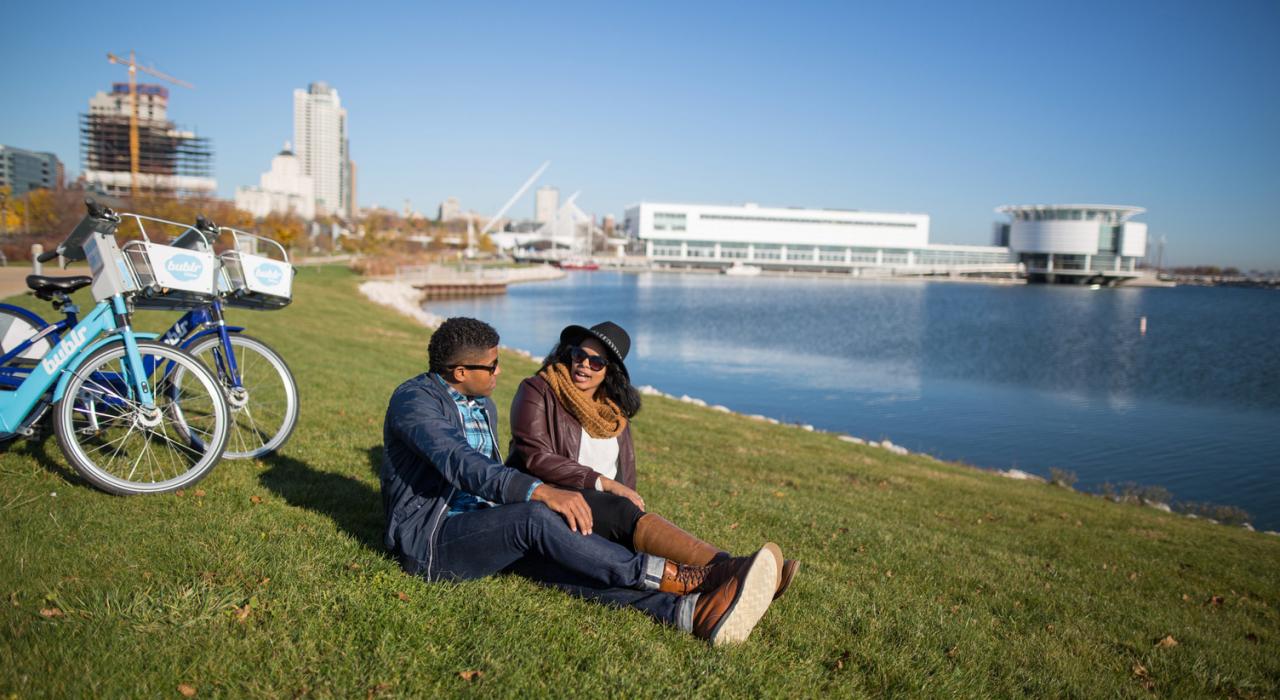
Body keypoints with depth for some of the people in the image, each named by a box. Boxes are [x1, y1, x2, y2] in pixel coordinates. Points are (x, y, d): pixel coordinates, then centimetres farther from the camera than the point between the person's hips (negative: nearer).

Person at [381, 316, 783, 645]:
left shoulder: (483, 407, 15)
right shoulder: (414, 400, -14)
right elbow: (461, 465, -32)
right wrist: (541, 492, -43)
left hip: (482, 529, 7)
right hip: (427, 539, -7)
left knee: (556, 556, -22)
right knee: (536, 519, -33)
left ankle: (696, 612, -42)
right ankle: (678, 578, -33)